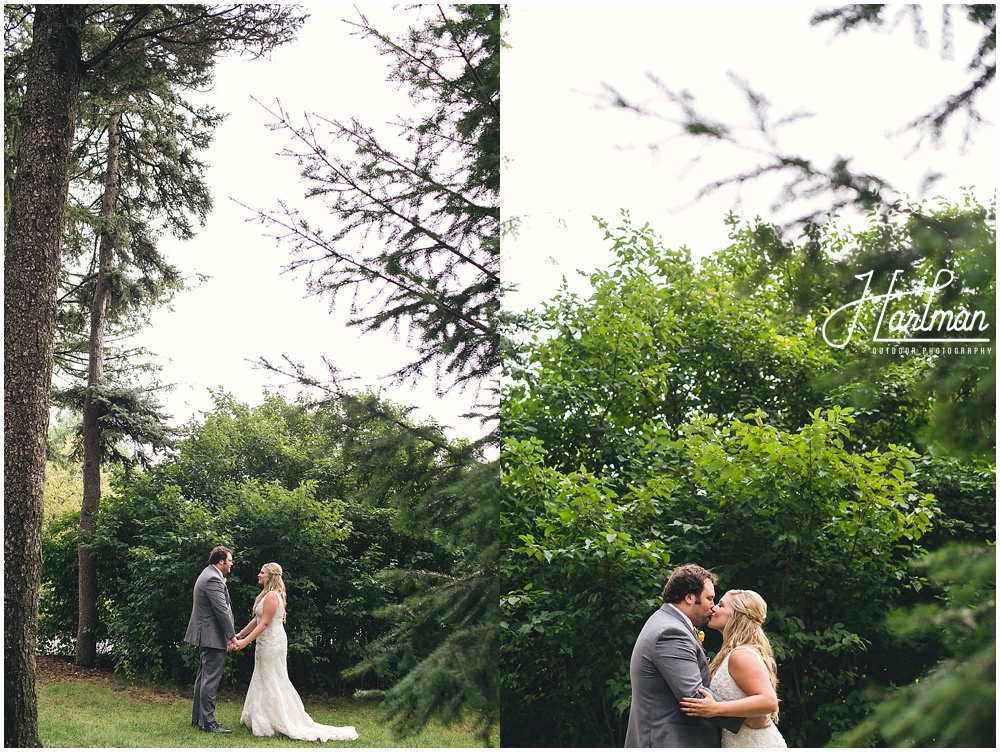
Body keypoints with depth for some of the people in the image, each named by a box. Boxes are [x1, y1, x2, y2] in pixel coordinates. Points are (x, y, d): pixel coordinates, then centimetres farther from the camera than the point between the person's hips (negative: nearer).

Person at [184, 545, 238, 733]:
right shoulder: (213, 579, -18)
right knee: (211, 679, -8)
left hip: (205, 634, 11)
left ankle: (198, 717, 25)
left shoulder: (208, 575, 16)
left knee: (204, 676, 17)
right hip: (213, 636, -11)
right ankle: (208, 722, -6)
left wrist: (229, 635, 19)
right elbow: (222, 610, -21)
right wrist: (231, 636, -14)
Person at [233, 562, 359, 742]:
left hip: (272, 644, -10)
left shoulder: (272, 596, -18)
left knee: (272, 682, -3)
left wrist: (245, 641, -23)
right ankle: (265, 720, 22)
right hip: (267, 644, 10)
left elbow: (264, 623, -22)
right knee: (264, 681, 14)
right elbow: (256, 619, 16)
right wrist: (239, 634, 16)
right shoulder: (268, 595, 13)